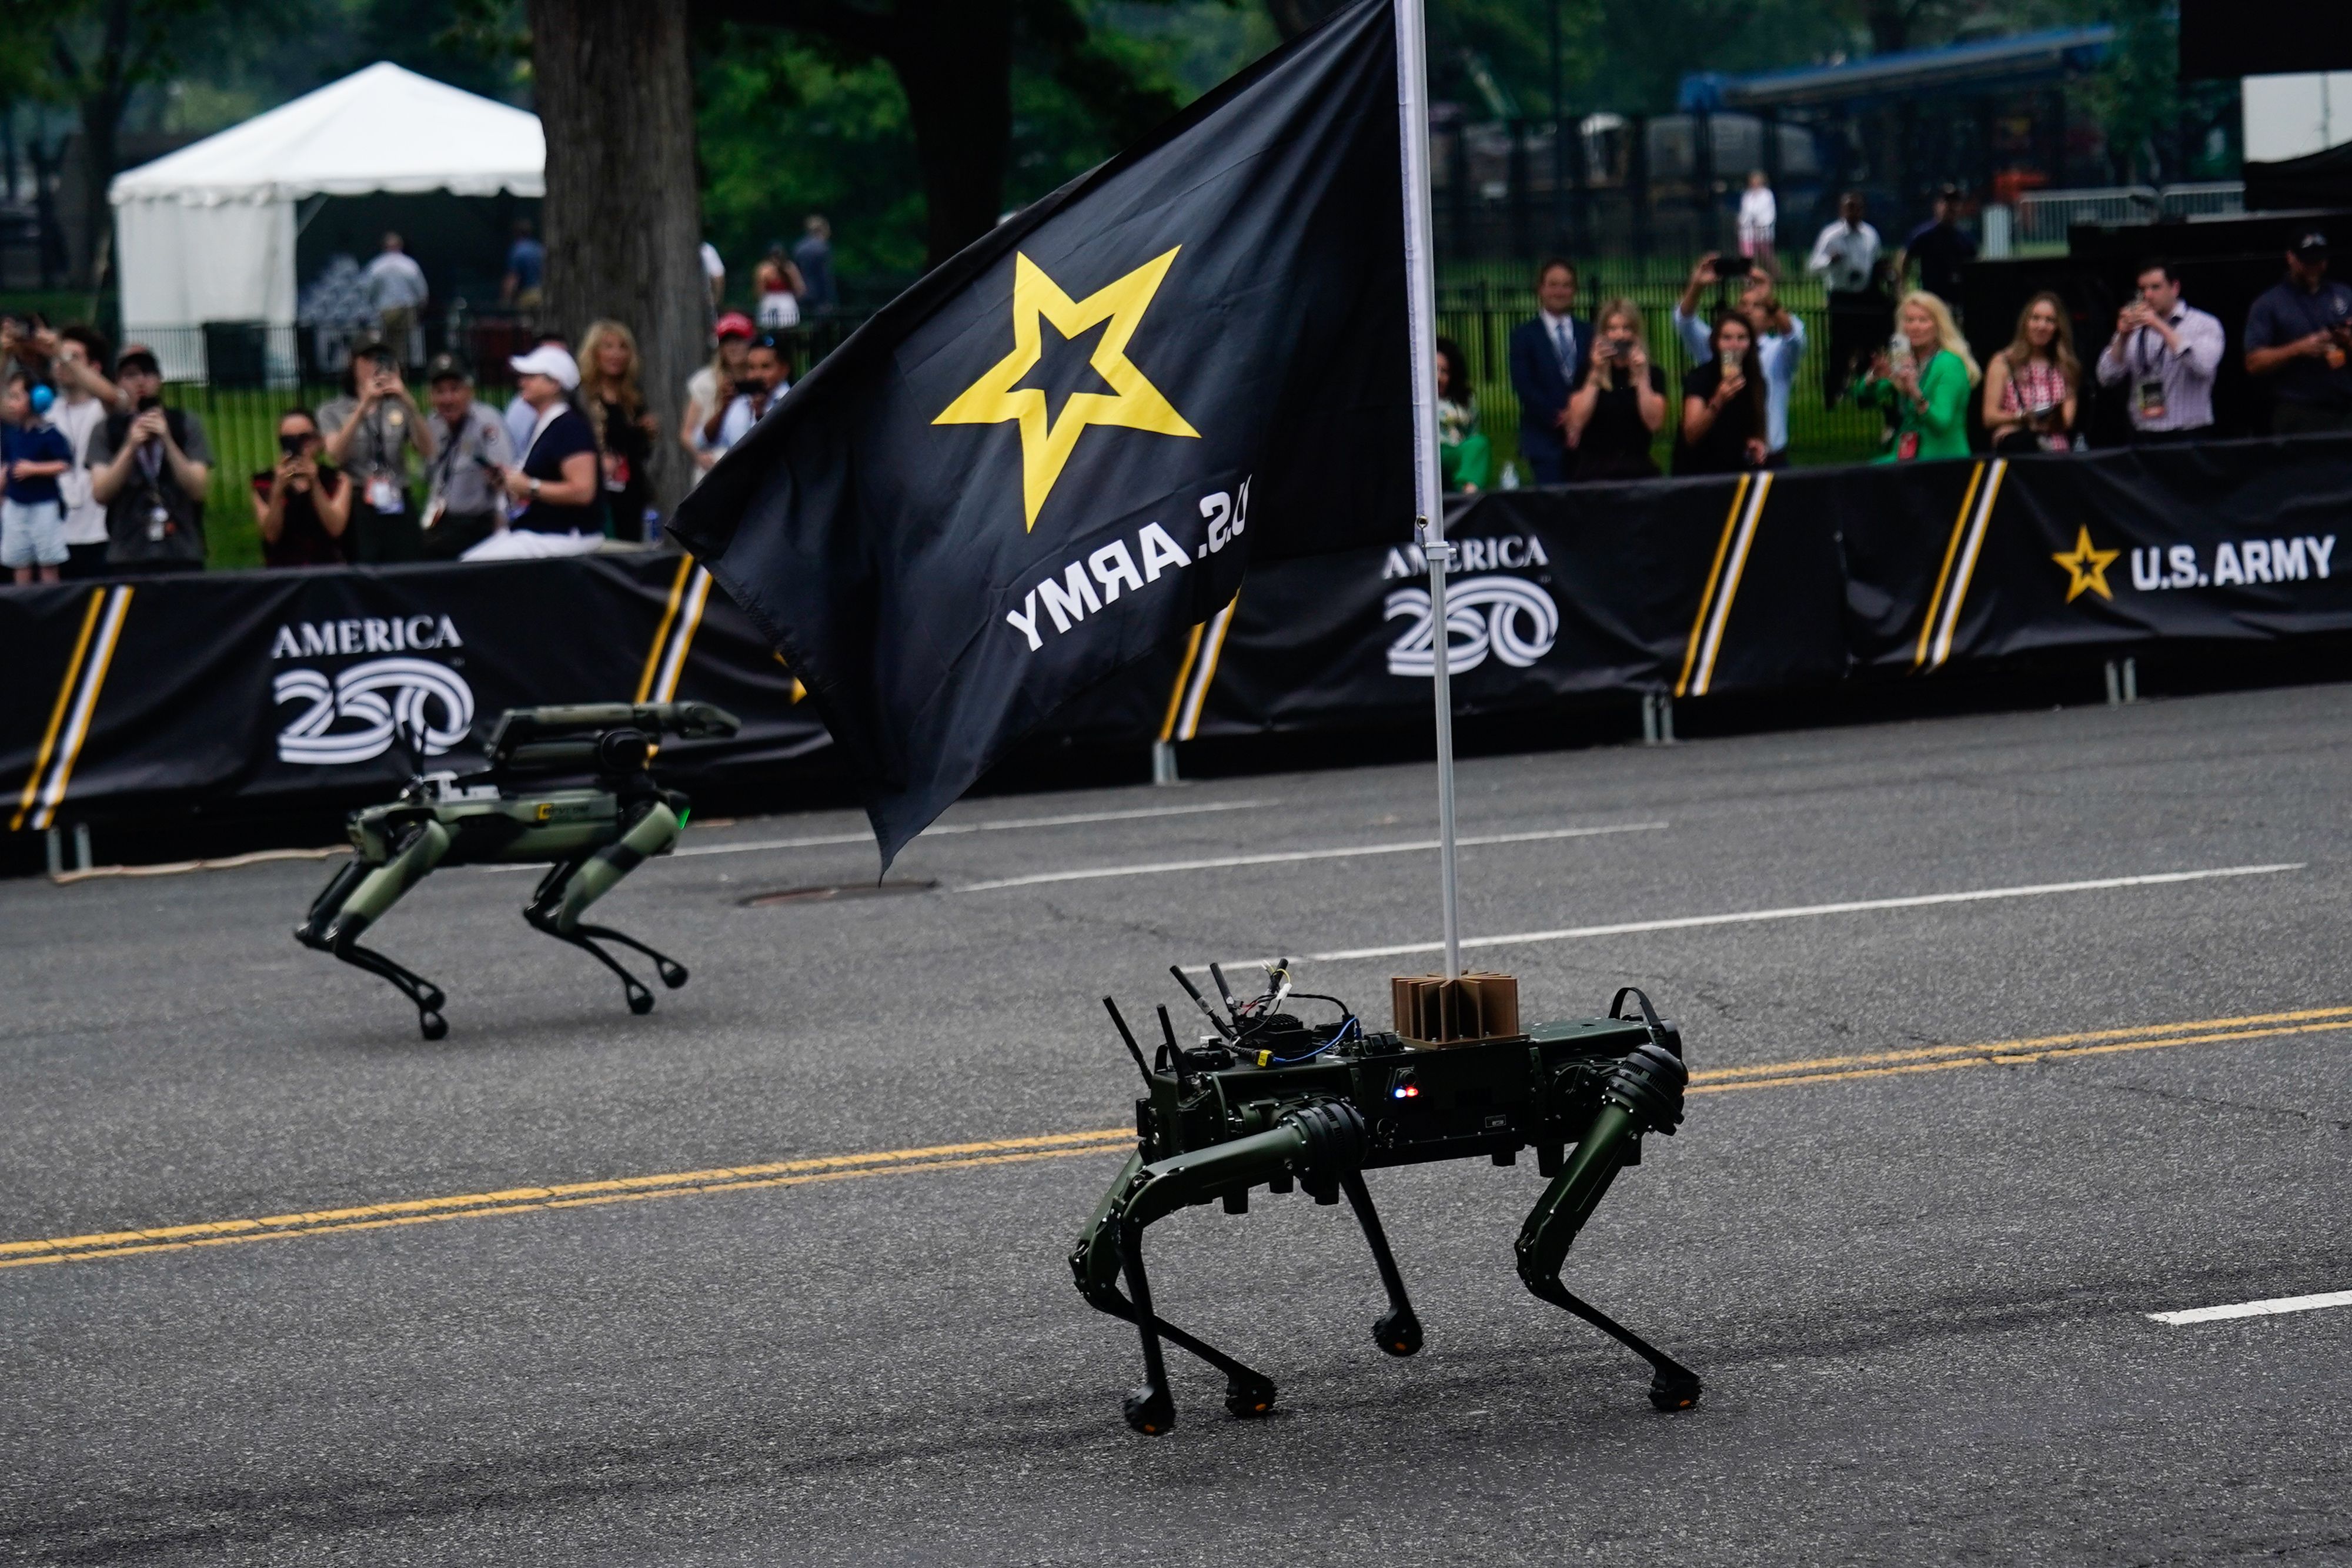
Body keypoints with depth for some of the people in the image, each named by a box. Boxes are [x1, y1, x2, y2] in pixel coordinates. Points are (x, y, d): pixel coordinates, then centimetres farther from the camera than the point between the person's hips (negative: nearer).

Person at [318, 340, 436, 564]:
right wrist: (364, 406, -16)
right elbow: (336, 456, -10)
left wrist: (409, 403, -13)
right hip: (357, 509, -2)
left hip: (398, 506, 2)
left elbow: (427, 451, -1)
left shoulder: (400, 409, 12)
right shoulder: (333, 413, 8)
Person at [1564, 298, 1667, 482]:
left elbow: (1654, 423, -6)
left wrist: (1641, 377, -10)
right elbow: (1577, 421, -6)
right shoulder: (1588, 371, 7)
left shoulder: (1653, 374, 7)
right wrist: (1595, 376, -9)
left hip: (1638, 469, 0)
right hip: (1595, 471, 0)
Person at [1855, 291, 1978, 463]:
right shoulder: (1905, 361, 13)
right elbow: (1863, 399, 9)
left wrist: (1916, 393, -35)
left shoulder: (1950, 364, -9)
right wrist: (1875, 376, -11)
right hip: (1904, 458, 7)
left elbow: (1942, 424, -19)